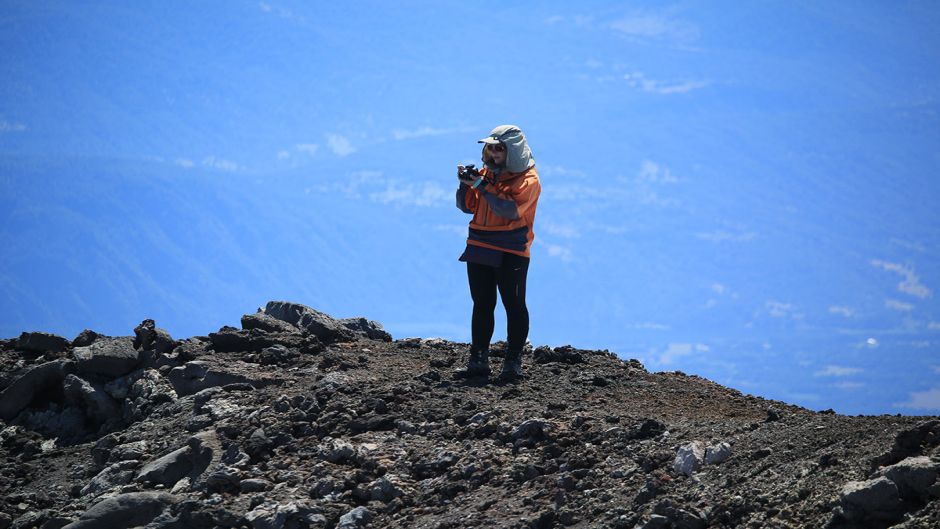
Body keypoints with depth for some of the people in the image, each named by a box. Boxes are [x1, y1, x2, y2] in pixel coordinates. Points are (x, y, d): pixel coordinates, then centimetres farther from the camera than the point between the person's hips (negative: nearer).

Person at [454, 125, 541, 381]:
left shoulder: (527, 180, -8)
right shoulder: (487, 172, 11)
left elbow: (510, 210, -22)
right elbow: (467, 207, 12)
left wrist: (482, 186, -21)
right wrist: (465, 183, -6)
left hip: (511, 254, -6)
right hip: (480, 250, 6)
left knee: (514, 306, -2)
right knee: (482, 305, 9)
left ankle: (513, 362, 1)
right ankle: (478, 361, 13)